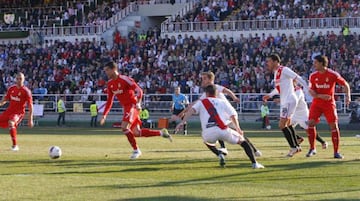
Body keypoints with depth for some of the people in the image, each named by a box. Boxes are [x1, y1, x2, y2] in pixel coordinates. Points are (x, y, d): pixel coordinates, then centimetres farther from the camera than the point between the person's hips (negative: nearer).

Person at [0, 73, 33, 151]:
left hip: (19, 112, -7)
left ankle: (15, 145, -30)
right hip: (9, 111, 7)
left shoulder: (26, 91, -11)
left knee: (11, 123, -35)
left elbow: (30, 106, -9)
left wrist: (30, 119, -13)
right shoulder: (11, 89, 6)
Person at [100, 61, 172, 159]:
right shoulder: (110, 84, 9)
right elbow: (109, 101, 15)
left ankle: (136, 150, -9)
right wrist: (104, 116, 9)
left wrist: (138, 103, -32)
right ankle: (161, 133, 18)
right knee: (136, 133, 6)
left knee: (124, 127, -23)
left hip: (132, 106, -8)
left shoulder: (124, 79, -15)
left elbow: (138, 90, -18)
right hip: (126, 107, 8)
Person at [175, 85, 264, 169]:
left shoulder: (201, 102, 24)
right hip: (224, 130, 0)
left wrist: (182, 122, -4)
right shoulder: (223, 102, 25)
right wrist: (238, 129, 14)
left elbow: (191, 110, 4)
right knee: (242, 140, 20)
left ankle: (219, 155, 10)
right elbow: (233, 115, 10)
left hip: (209, 132, 0)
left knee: (207, 140, 37)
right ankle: (254, 163, 5)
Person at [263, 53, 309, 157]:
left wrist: (308, 89, -21)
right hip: (284, 102, 10)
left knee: (282, 125, -11)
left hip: (289, 101, -10)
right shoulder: (276, 73, 14)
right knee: (287, 125, 15)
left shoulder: (284, 70, -14)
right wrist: (270, 95, 21)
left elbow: (298, 78, -17)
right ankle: (296, 146, 25)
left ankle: (293, 147, -3)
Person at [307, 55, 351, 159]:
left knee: (334, 125, -8)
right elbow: (311, 91, -2)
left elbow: (345, 84, 0)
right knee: (311, 123, -11)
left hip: (329, 103, -2)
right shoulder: (313, 76, -1)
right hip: (317, 103, 3)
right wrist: (320, 96, -20)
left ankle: (336, 151, 0)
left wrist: (347, 96, -14)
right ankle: (312, 148, 4)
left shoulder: (333, 75, -11)